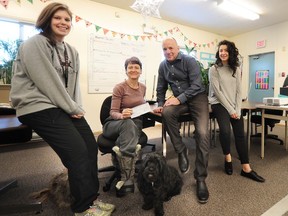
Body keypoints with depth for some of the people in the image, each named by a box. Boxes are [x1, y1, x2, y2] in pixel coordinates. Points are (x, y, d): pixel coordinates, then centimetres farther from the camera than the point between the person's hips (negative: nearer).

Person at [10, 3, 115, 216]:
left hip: (63, 107, 8)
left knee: (91, 146, -1)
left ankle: (92, 197, 16)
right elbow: (48, 83, -16)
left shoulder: (71, 51, 15)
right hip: (38, 107, -7)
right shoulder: (34, 44, -8)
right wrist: (73, 108, -13)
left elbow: (74, 83, 11)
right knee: (77, 151, -16)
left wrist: (77, 107, -3)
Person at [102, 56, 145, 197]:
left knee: (133, 125, -36)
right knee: (128, 123, -40)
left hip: (136, 124, 4)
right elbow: (113, 113, -11)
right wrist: (122, 115, -33)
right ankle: (129, 179, -42)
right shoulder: (119, 87, -8)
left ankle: (125, 179, -38)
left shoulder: (143, 87, 11)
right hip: (114, 124, -3)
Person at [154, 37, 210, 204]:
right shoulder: (163, 66, 7)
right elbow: (161, 88, 14)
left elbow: (196, 85, -18)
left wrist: (179, 99, -28)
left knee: (202, 133, -21)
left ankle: (201, 178, -7)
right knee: (167, 112, -32)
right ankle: (181, 150, -12)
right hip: (179, 100, 4)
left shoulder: (190, 61, -9)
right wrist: (160, 105, 1)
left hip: (197, 97, -3)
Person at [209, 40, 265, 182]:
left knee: (240, 134, -3)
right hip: (219, 104, -4)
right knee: (225, 130, -25)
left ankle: (246, 169, 3)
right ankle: (227, 158, 0)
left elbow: (238, 91, 5)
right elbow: (217, 92, -10)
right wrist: (230, 109, -13)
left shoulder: (236, 69, 10)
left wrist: (237, 110, -7)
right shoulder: (214, 69, -4)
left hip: (235, 106, 5)